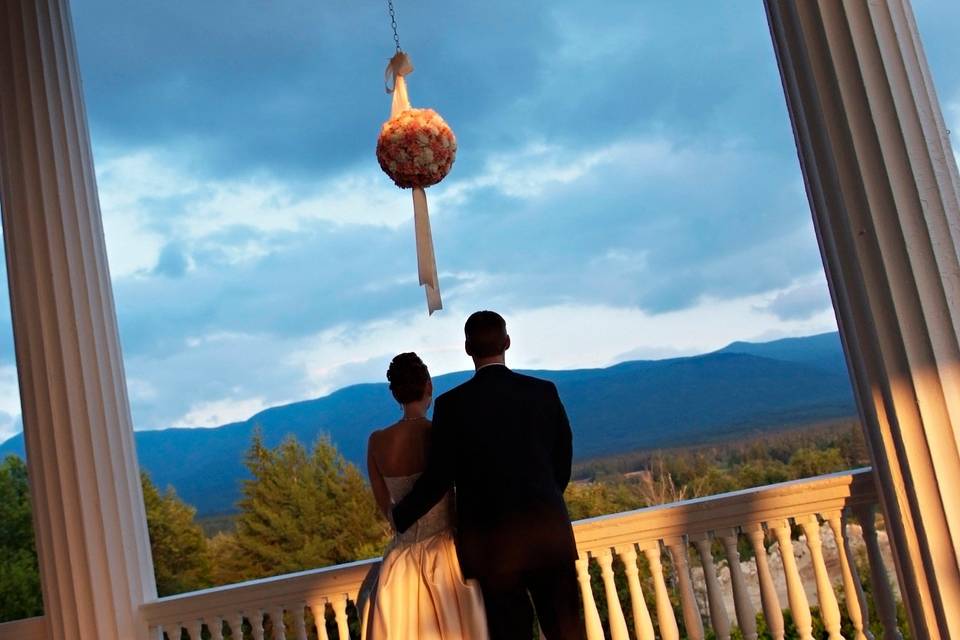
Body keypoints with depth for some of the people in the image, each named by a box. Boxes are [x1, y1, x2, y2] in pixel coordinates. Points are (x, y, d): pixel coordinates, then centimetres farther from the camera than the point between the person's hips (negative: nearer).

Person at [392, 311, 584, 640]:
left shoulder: (452, 403, -9)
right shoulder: (544, 392, -1)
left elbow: (439, 477, -7)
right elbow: (563, 461, 5)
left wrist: (400, 517, 9)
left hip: (493, 542, -2)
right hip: (549, 529, 2)